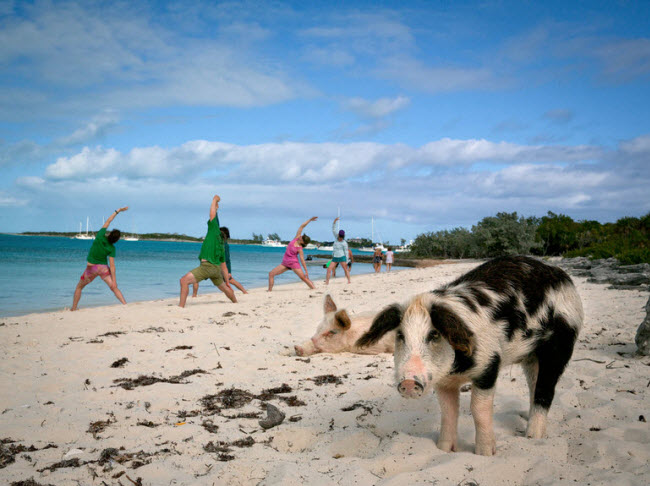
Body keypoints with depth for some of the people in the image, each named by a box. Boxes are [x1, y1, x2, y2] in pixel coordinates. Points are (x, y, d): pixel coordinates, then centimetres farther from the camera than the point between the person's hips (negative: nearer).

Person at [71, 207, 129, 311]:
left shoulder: (100, 236, -14)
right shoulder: (112, 249, -13)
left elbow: (108, 221, -4)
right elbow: (112, 265, -16)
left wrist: (118, 211, 2)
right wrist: (114, 280, -14)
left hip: (91, 268, 1)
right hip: (103, 268, -1)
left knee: (79, 287, 19)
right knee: (114, 288, -2)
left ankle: (73, 309, 20)